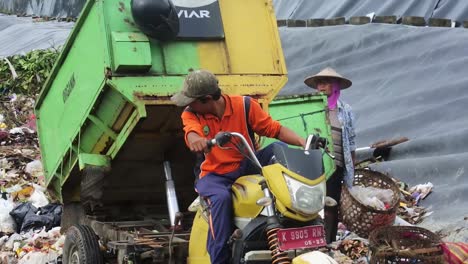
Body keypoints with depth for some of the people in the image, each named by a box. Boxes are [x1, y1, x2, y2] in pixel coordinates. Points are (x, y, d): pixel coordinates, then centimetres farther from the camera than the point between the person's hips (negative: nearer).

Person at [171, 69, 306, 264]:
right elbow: (192, 133, -29)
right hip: (215, 175, -1)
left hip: (247, 166, 1)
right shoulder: (191, 114, -6)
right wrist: (196, 140, -56)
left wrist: (303, 143, -23)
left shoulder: (244, 105, -7)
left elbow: (275, 129, -7)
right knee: (221, 198, -35)